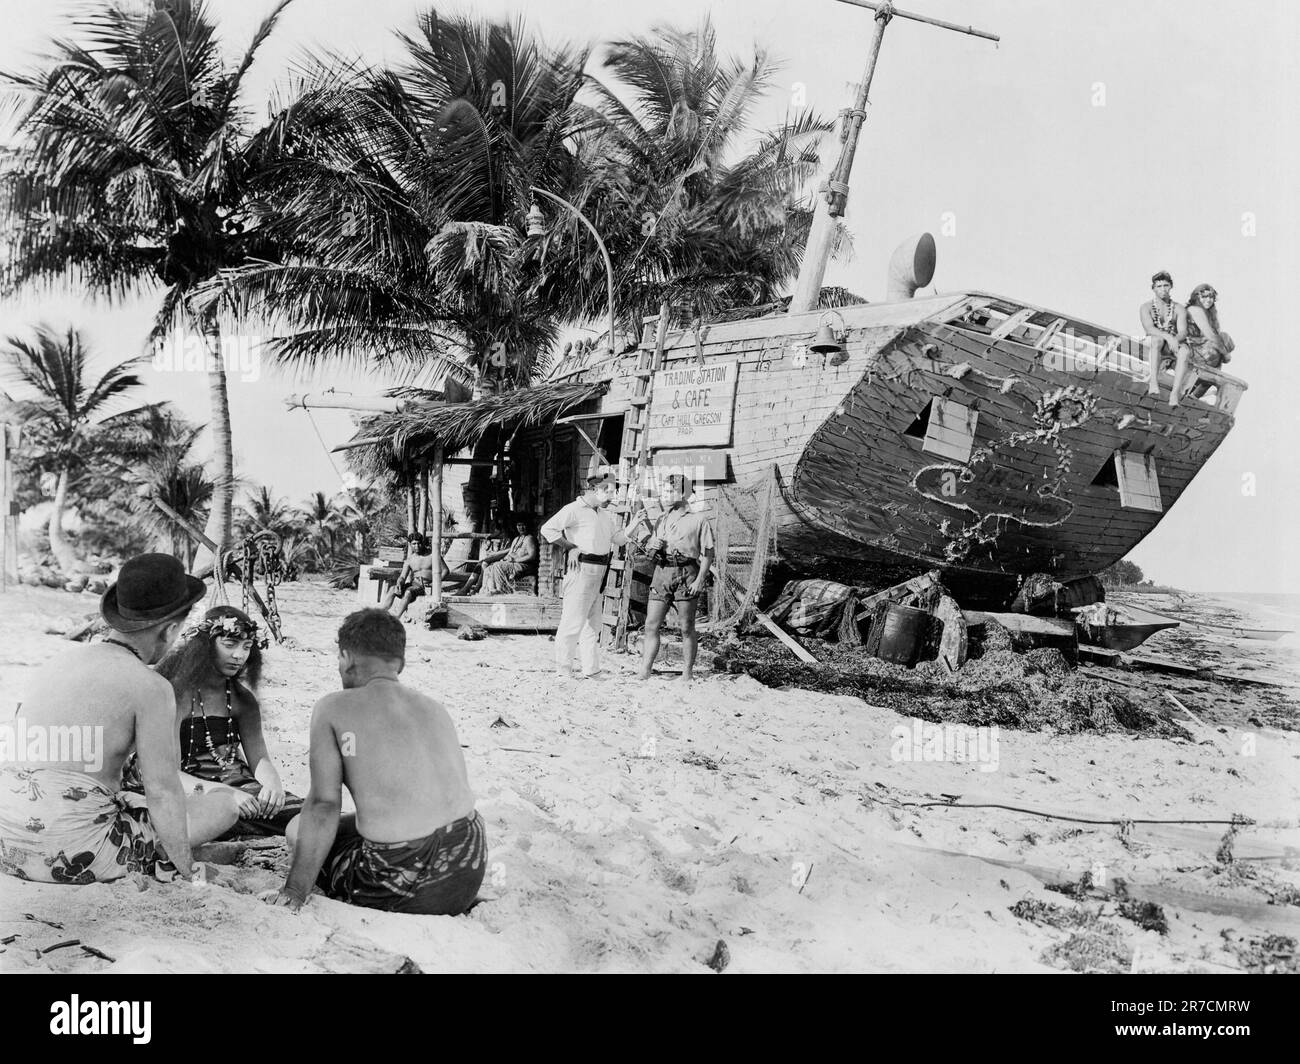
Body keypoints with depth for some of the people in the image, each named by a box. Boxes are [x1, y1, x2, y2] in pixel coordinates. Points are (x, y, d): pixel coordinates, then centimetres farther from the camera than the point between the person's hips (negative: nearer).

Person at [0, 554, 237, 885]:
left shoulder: (57, 662, 14)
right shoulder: (151, 688, -10)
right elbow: (163, 793, -11)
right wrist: (187, 874, -1)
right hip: (74, 854, -7)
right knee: (222, 806, 4)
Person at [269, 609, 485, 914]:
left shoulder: (333, 709, 0)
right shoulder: (434, 709, 14)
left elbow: (323, 803, -6)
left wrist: (295, 891, -2)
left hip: (406, 886, -6)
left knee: (299, 831, 18)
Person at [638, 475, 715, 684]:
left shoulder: (698, 520, 2)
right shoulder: (661, 520, 18)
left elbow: (707, 553, -2)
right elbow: (650, 549, 26)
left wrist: (700, 580, -13)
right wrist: (651, 546, 1)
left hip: (686, 574, -5)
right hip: (661, 573, 5)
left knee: (687, 628, 0)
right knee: (651, 625, -1)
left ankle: (687, 675, 8)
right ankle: (644, 674, 0)